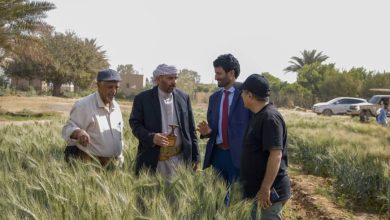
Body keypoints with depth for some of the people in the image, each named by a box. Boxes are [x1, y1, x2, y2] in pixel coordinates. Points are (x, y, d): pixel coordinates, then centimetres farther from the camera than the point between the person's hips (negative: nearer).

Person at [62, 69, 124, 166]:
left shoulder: (116, 107, 10)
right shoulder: (84, 105, -11)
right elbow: (68, 129, -14)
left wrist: (120, 160, 14)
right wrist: (78, 132, -35)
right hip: (89, 164, -6)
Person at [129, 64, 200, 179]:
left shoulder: (184, 97, 7)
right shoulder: (142, 98, -1)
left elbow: (191, 129, 10)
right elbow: (135, 123, -1)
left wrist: (195, 157, 9)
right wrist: (151, 137, -20)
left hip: (180, 158, 2)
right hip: (153, 159, -2)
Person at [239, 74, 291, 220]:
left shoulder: (270, 118, -19)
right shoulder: (259, 116, 11)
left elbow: (276, 156, -25)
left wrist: (265, 189, -25)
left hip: (269, 191, -9)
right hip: (256, 189, 9)